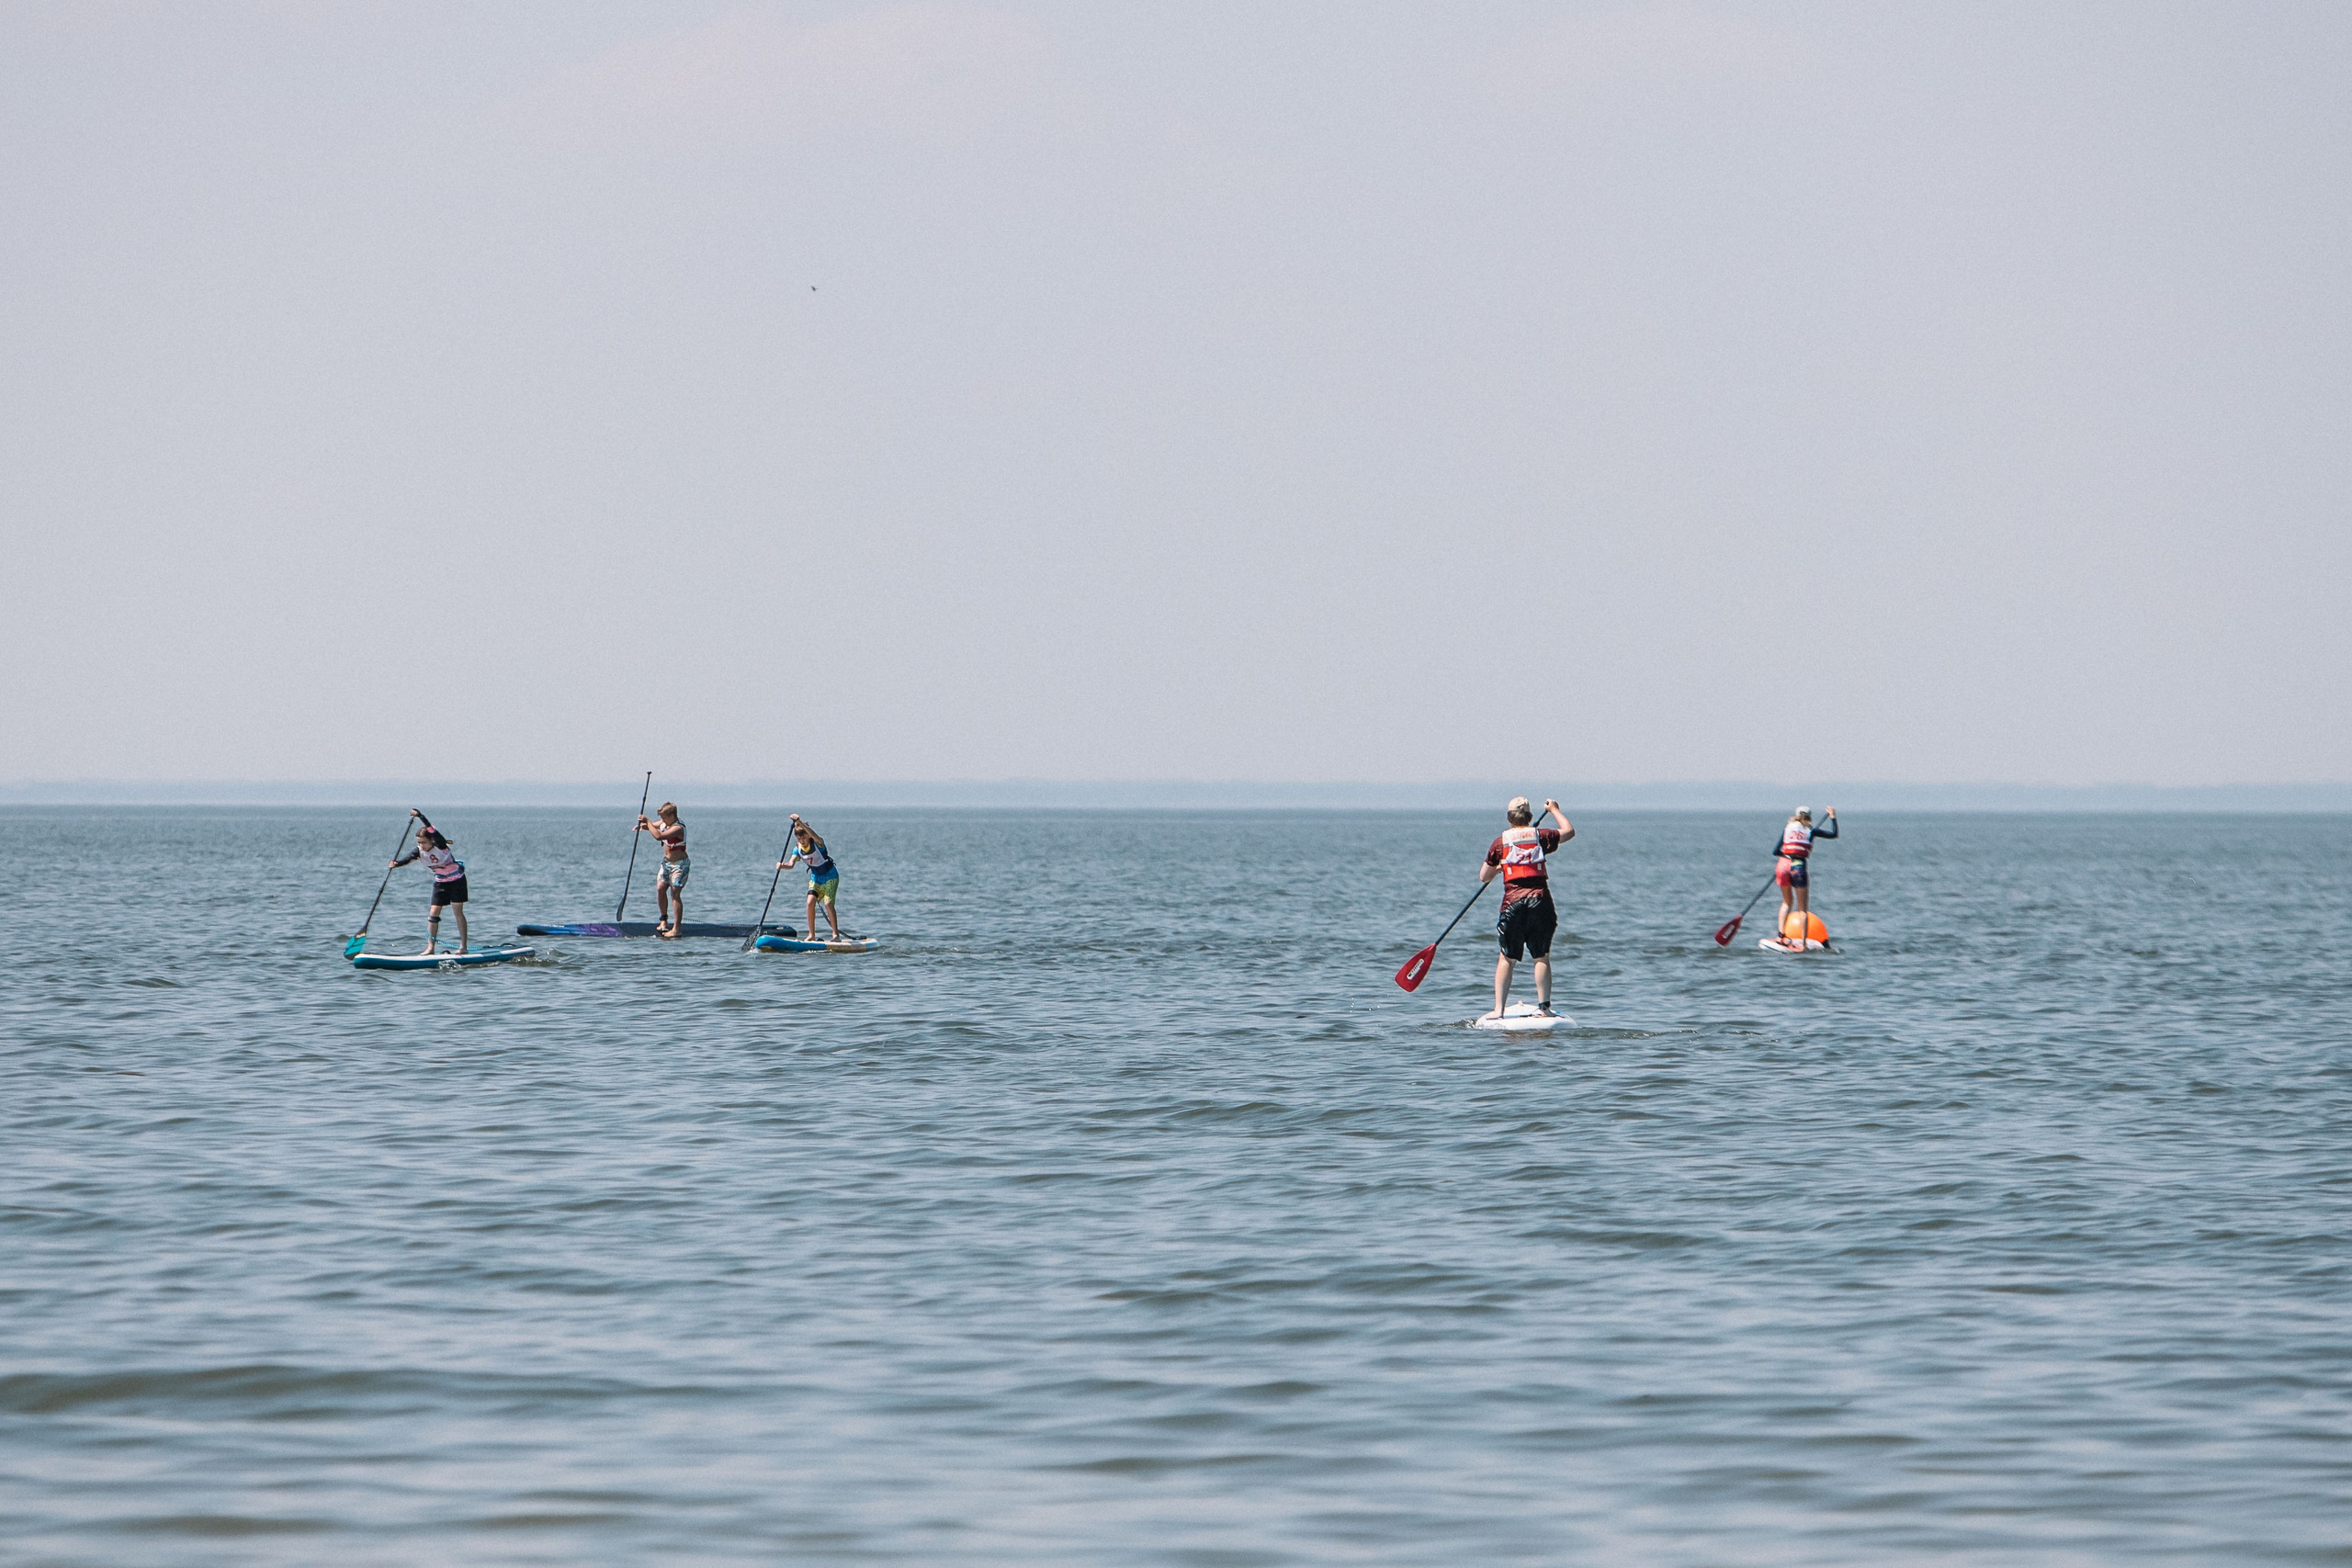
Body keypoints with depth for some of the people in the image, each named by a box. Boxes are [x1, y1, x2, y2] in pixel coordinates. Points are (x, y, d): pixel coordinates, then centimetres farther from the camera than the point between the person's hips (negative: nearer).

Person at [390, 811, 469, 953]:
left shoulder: (440, 846, -25)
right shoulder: (419, 851, -11)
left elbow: (433, 832, -41)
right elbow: (408, 858, -28)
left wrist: (420, 816, -49)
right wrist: (397, 864, -49)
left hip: (457, 880, -5)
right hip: (440, 882, 5)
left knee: (458, 912, -5)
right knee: (434, 913, -1)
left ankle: (463, 946, 1)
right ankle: (431, 947, 3)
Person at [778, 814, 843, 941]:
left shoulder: (817, 844, -22)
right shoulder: (798, 849, -8)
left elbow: (813, 835, -45)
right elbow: (791, 864, -20)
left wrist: (800, 823, -56)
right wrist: (782, 866, -43)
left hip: (830, 876, -5)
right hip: (815, 878, 5)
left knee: (828, 904, -18)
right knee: (810, 902, -13)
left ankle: (836, 934, -8)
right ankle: (811, 935, -4)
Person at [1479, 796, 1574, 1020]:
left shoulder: (1500, 843, 6)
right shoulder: (1540, 836, 5)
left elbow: (1484, 877, 13)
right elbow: (1569, 831, 22)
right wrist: (1554, 810, 38)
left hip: (1513, 901, 0)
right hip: (1540, 900, 0)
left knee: (1507, 959, 6)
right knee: (1542, 957, 4)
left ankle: (1498, 1008, 3)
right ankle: (1544, 1006, -1)